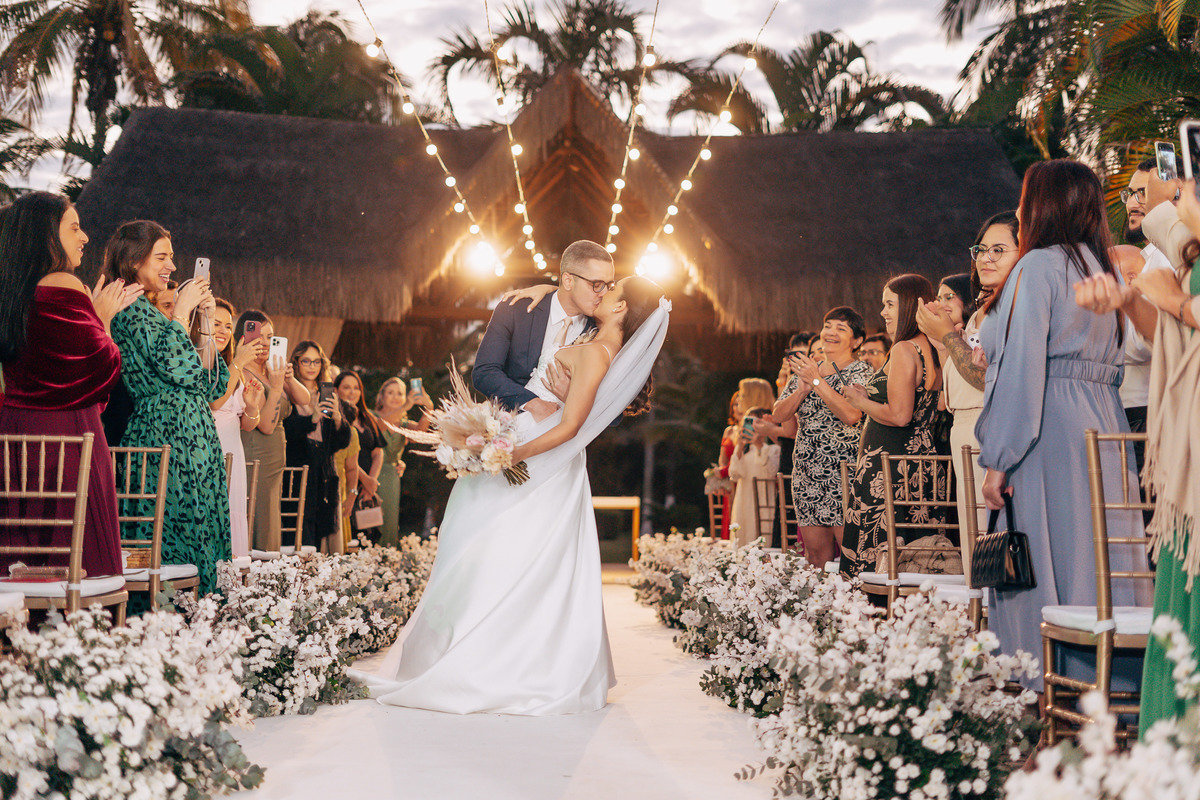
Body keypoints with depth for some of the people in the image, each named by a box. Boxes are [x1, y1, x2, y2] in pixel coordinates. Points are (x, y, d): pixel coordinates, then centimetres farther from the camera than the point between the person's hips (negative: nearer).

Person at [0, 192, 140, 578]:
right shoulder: (64, 286, -12)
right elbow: (106, 368, -11)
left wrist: (99, 313, 21)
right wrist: (103, 318, 4)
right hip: (66, 435, -8)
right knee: (77, 560, -3)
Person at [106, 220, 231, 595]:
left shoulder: (149, 310, 22)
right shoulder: (130, 307, -6)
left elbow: (210, 385, 19)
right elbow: (176, 366, -19)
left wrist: (206, 323, 12)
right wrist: (182, 312, -7)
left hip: (192, 440, 10)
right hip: (167, 440, -10)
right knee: (176, 547, -10)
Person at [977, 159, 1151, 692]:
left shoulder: (1038, 266, -8)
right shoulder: (1102, 268, 17)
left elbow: (1023, 367, -15)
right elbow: (1111, 363, 17)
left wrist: (998, 460, -15)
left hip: (1048, 428, -8)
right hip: (1103, 424, 8)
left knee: (1044, 563, -4)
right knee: (1098, 557, 9)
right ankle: (1115, 678, 14)